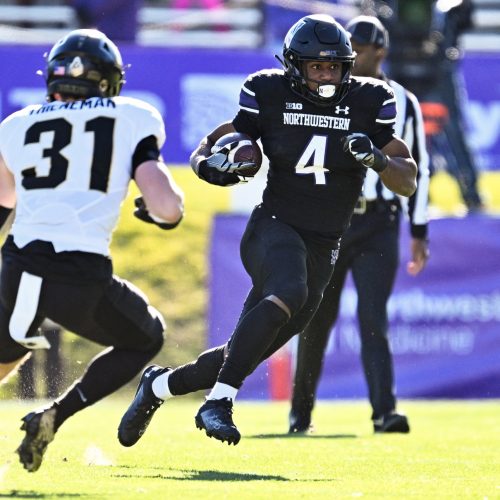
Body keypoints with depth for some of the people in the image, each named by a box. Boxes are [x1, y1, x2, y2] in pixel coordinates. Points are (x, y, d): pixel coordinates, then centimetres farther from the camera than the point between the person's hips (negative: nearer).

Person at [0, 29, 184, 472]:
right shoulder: (133, 121, 7)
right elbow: (167, 209, -3)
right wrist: (166, 202, 20)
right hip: (82, 278, -4)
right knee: (145, 340, 26)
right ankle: (52, 418, 8)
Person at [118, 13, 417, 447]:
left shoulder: (367, 103, 0)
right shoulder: (270, 95, -3)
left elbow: (408, 183, 1)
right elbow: (207, 151, 5)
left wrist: (377, 158, -20)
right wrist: (210, 166, -19)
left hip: (321, 251, 4)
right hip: (274, 229, -3)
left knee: (246, 353, 6)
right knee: (289, 293, -37)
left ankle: (158, 386, 31)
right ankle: (218, 403, -37)